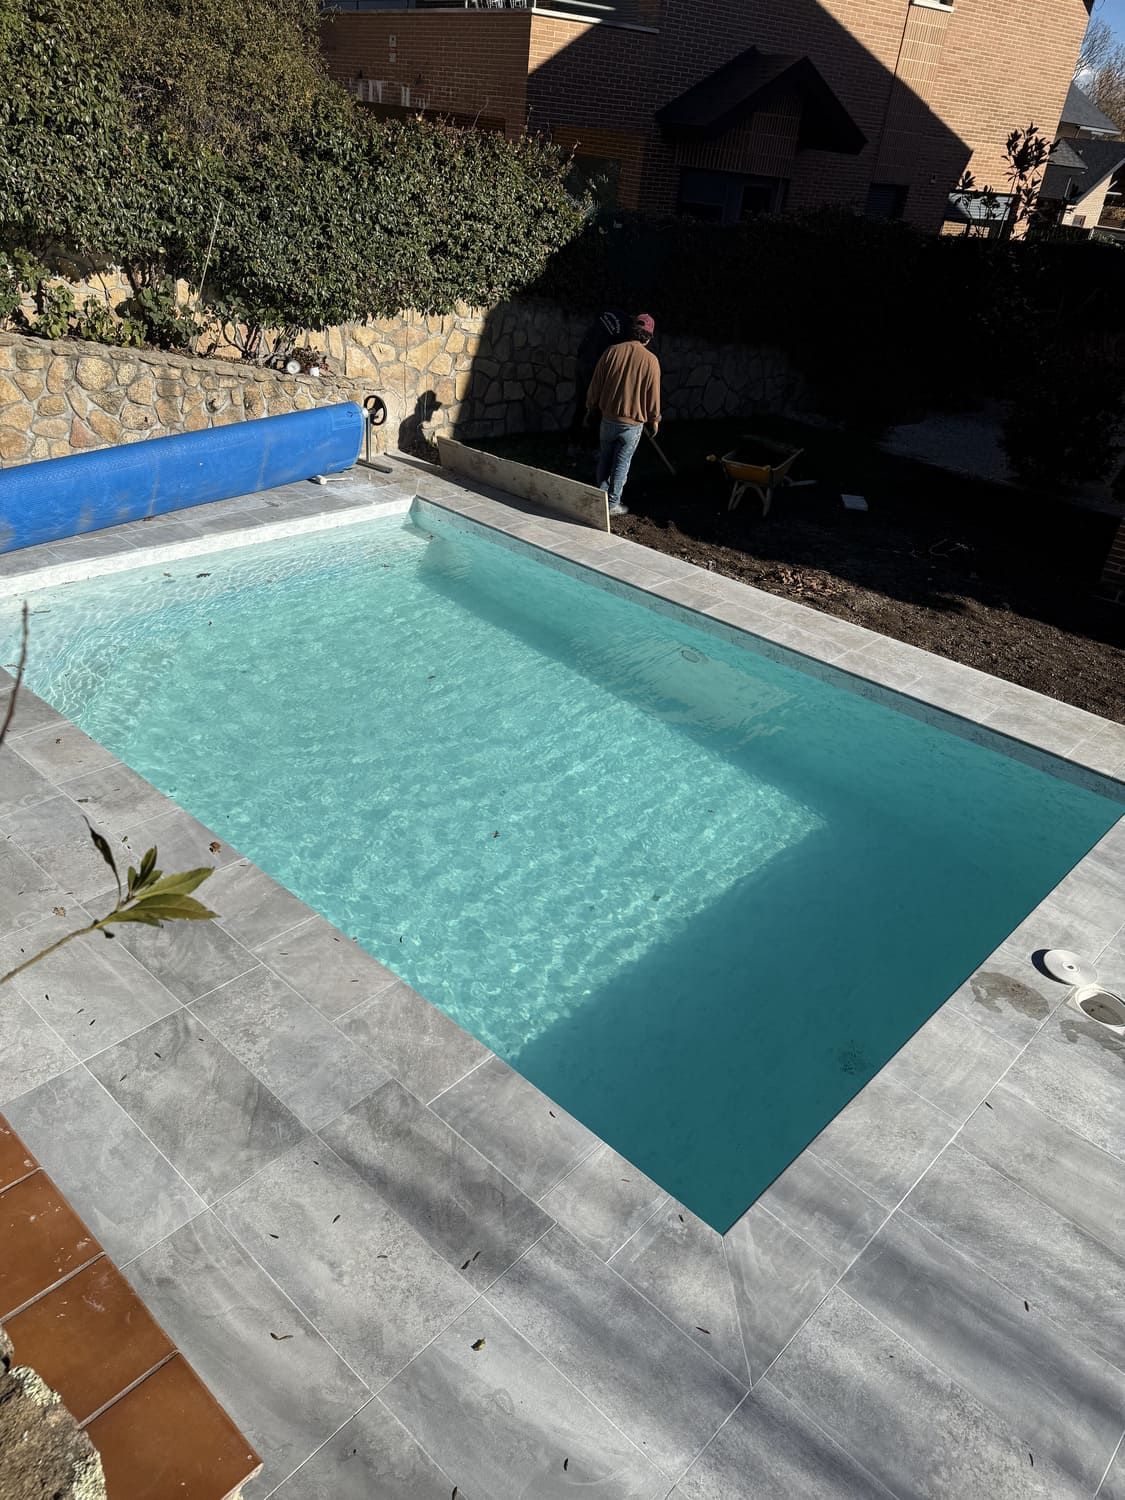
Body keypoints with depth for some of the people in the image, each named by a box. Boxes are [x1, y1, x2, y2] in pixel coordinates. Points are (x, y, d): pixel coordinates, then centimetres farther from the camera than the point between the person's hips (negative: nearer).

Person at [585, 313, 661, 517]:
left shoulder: (612, 352, -4)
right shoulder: (650, 360, -11)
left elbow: (596, 385, 1)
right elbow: (653, 395, -5)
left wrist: (591, 408, 14)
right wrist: (654, 420, 8)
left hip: (608, 418, 2)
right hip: (633, 423, -2)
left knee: (605, 459, 18)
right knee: (621, 463, 7)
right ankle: (613, 504, 12)